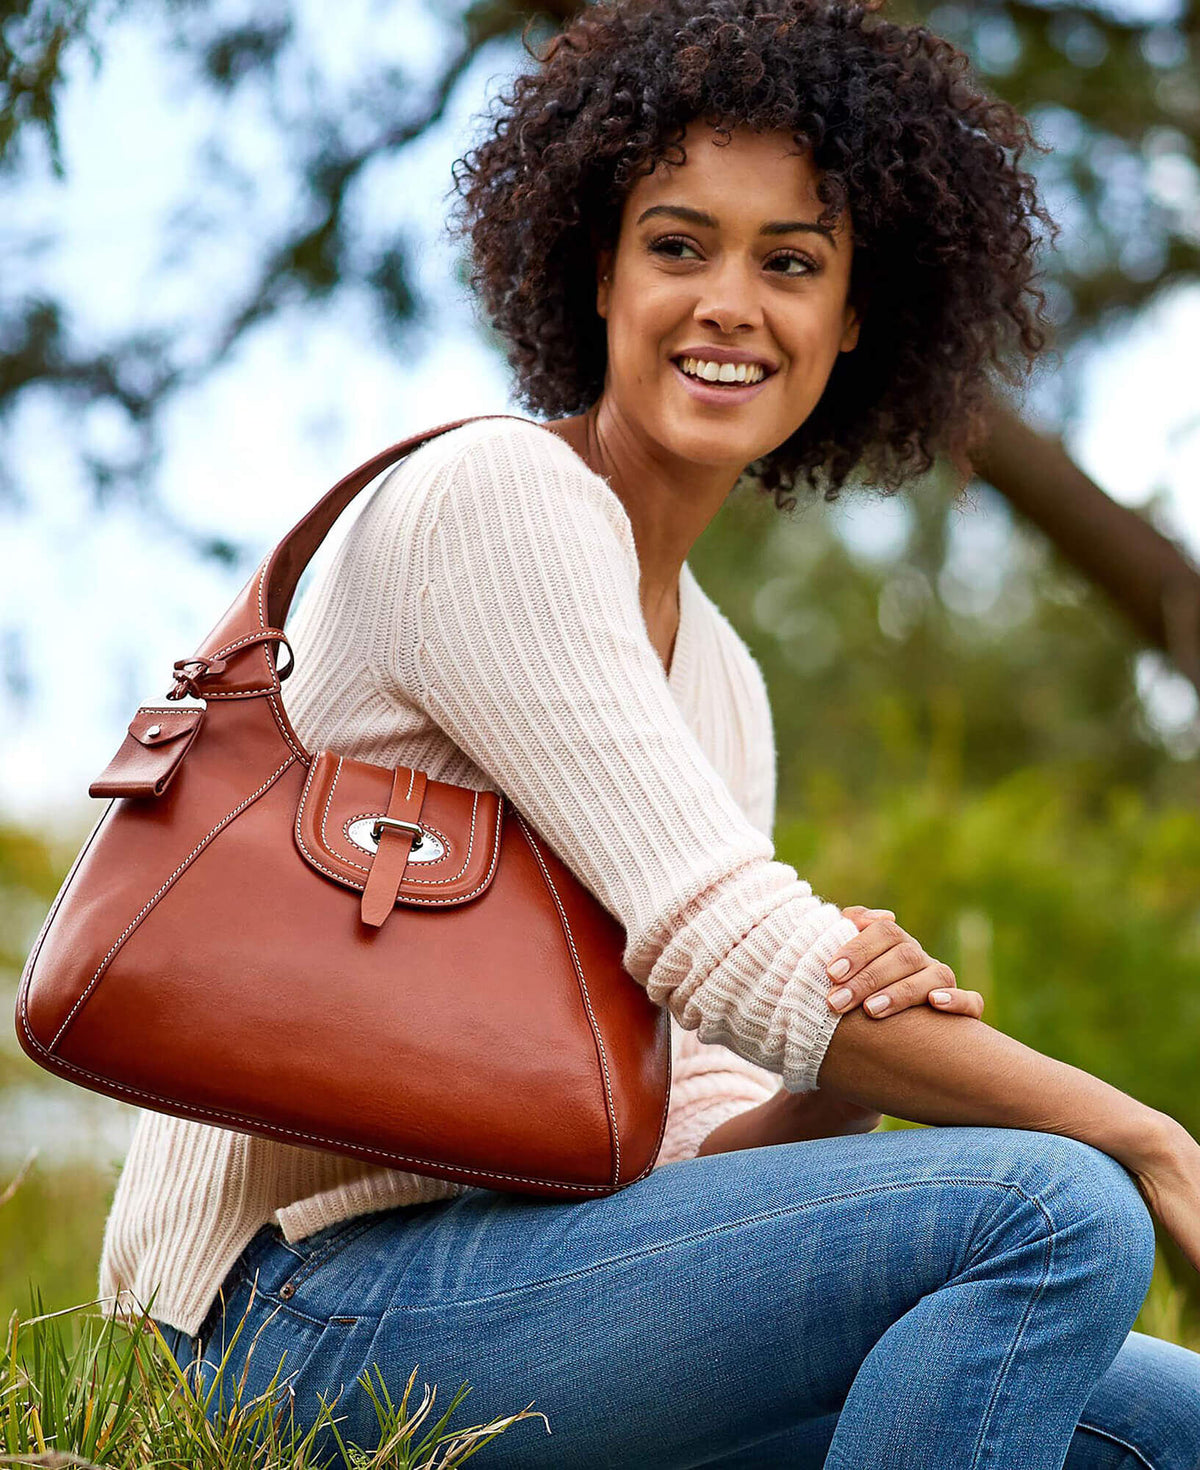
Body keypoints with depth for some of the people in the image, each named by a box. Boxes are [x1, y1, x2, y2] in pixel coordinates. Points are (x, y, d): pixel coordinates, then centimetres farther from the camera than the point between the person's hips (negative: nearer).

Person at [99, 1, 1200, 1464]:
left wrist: (857, 1057, -11)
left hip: (525, 1261, 8)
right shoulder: (491, 497, -9)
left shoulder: (719, 679, 17)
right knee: (1053, 1212, -23)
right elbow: (723, 947, -19)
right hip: (316, 1296, -8)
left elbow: (688, 1139, 12)